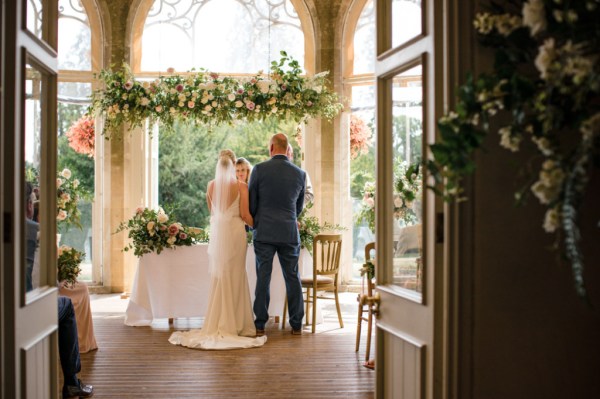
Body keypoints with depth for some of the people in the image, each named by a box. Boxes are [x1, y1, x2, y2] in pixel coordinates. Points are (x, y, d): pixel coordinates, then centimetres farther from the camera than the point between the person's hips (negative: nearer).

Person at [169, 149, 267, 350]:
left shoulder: (211, 185, 5)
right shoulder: (241, 186, -6)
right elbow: (245, 215, -8)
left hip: (217, 232, 3)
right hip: (235, 232, -3)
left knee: (220, 277, 9)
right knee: (235, 277, 4)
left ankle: (218, 324, 11)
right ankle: (234, 324, 7)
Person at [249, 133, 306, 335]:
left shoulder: (259, 169, -5)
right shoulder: (300, 173, 3)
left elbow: (251, 202, 1)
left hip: (264, 233, -2)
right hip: (290, 234, 2)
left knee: (263, 278, 4)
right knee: (292, 278, 8)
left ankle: (260, 325, 8)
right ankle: (296, 325, 13)